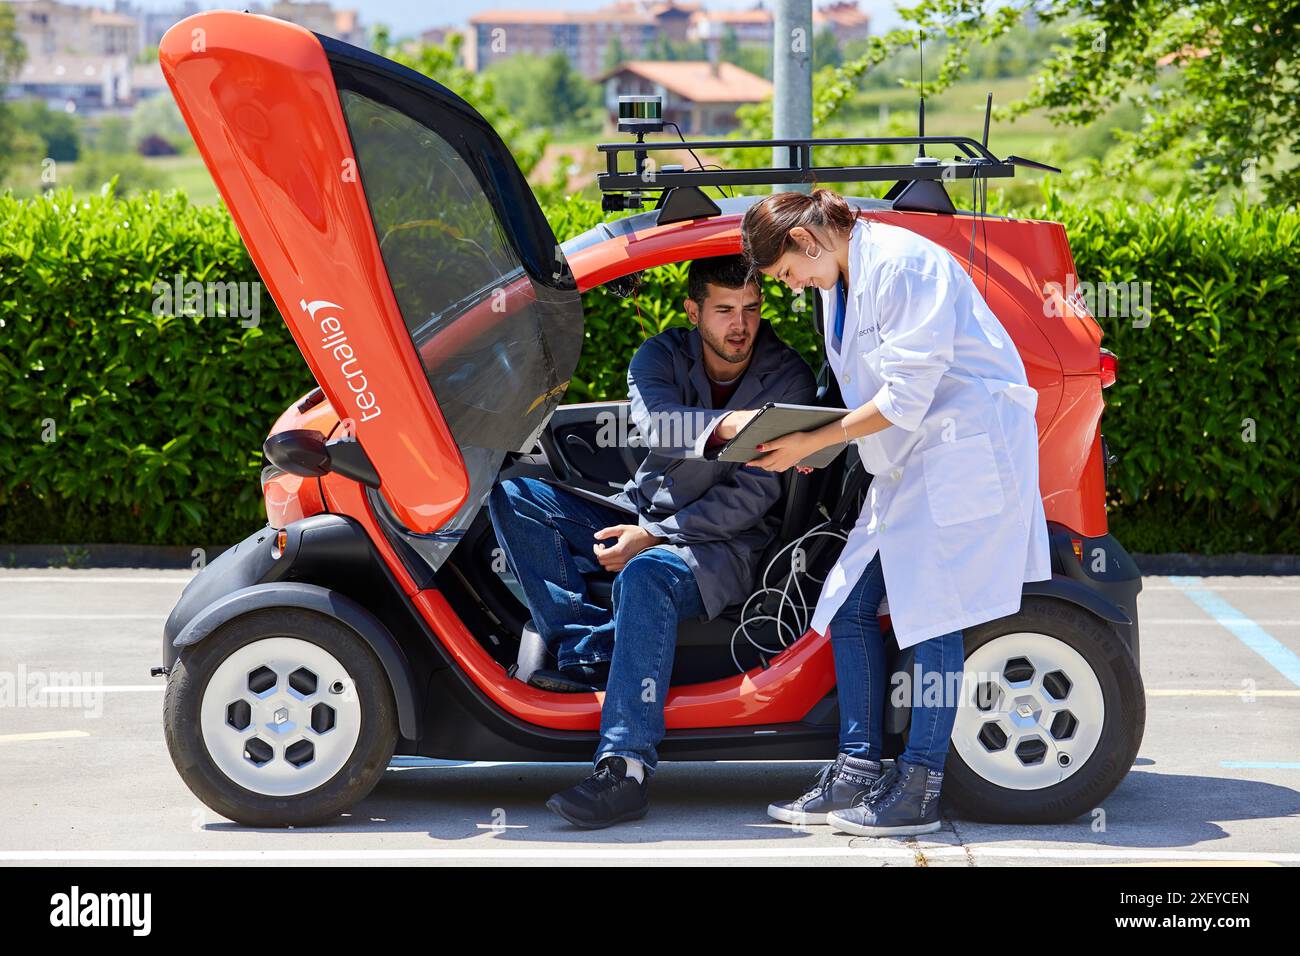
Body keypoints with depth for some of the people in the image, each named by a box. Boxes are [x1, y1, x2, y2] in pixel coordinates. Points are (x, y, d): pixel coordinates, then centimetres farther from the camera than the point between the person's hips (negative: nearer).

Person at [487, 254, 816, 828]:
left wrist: (655, 537, -22)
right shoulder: (661, 356, 3)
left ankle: (625, 769, -42)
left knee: (647, 575, -39)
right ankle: (588, 649, -25)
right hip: (643, 517, 5)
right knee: (511, 493, -13)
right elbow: (653, 422, -21)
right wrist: (723, 425, -42)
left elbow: (751, 495, -13)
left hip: (724, 543, -5)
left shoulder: (788, 378, -7)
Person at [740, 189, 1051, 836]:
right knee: (849, 605, 4)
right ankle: (858, 771, 8)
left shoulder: (900, 262, -16)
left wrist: (812, 442, -14)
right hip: (904, 461, 10)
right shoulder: (838, 284, 14)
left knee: (930, 610, -10)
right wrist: (810, 448, 3)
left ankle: (918, 789, -5)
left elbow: (906, 395, -19)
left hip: (966, 448, -10)